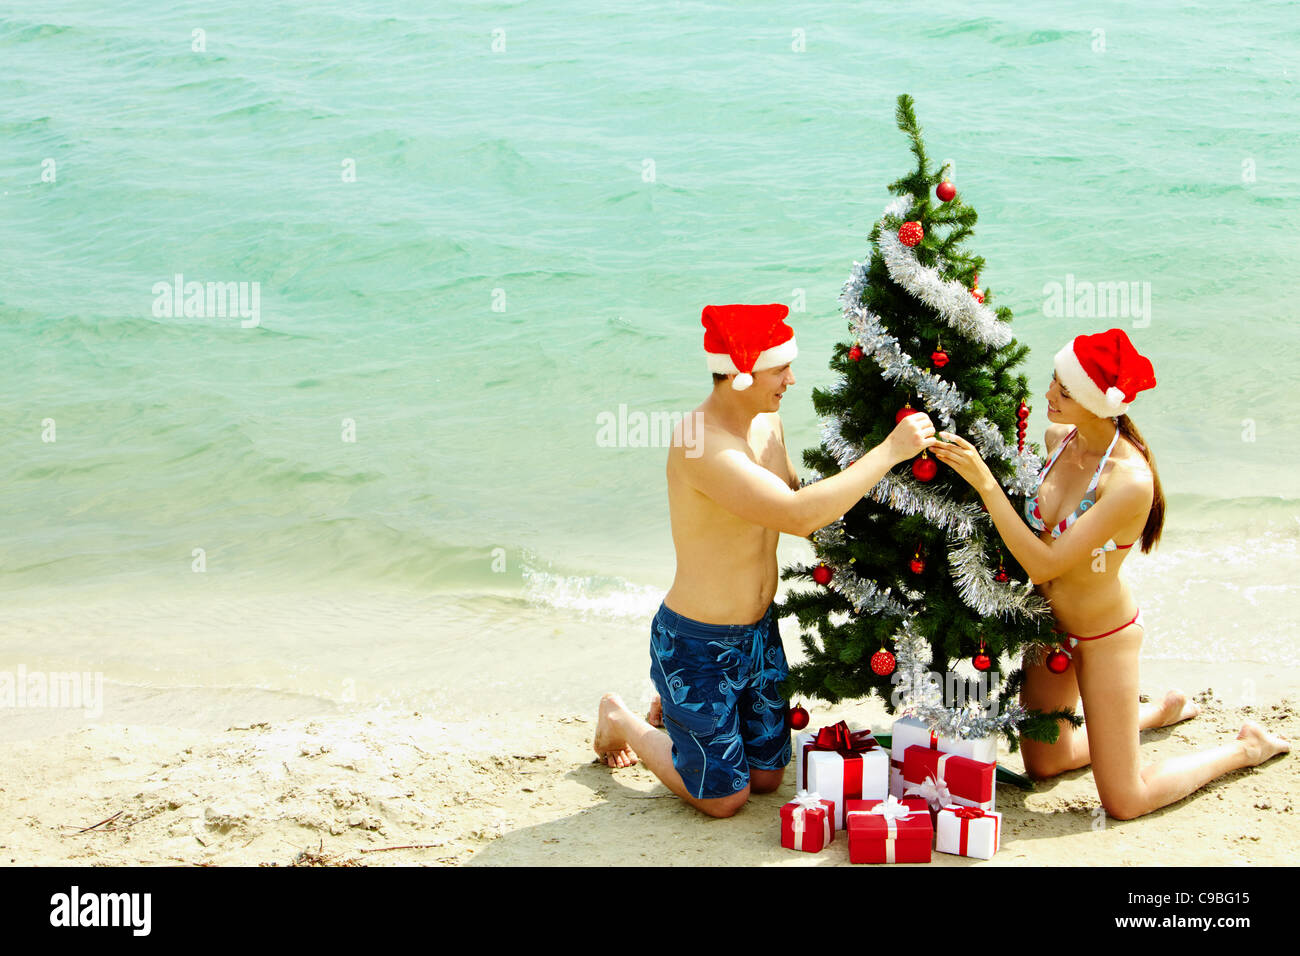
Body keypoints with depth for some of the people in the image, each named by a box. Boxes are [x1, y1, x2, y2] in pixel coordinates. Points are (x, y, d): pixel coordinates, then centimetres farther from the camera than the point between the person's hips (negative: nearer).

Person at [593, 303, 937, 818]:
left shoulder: (767, 420, -1)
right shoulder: (700, 446, -31)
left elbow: (796, 494, 16)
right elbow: (799, 516, -39)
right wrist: (890, 451, -34)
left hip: (759, 631, 8)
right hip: (698, 644, -8)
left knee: (767, 777, 18)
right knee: (725, 798, 6)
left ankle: (674, 710, 40)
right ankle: (621, 721, 27)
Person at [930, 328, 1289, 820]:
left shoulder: (1130, 480, -32)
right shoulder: (1058, 437, -9)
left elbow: (1044, 565, -33)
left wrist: (983, 481, -36)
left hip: (1103, 635, -7)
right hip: (1052, 624, 7)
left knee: (1124, 802, 2)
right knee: (1042, 764, 21)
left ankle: (1248, 746, 25)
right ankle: (1163, 711, 41)